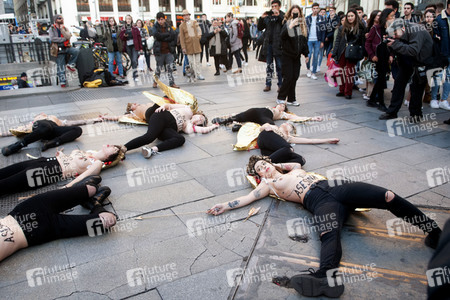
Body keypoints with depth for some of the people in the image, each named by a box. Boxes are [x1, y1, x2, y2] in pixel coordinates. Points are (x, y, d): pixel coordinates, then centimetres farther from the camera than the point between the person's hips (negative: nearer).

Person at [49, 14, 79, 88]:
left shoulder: (65, 28, 12)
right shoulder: (52, 29, 4)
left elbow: (68, 36, -7)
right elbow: (52, 38, -12)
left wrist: (62, 29, -13)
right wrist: (63, 39, -11)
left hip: (67, 47, 2)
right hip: (59, 49, -2)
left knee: (76, 51, -28)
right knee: (60, 66, -5)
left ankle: (70, 64, -11)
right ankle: (62, 81, 1)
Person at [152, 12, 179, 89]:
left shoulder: (168, 27, 9)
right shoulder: (155, 27, 2)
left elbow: (174, 35, -6)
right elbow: (156, 35, -18)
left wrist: (163, 38, -11)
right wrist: (168, 34, -11)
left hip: (169, 51, 2)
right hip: (159, 51, -2)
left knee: (170, 68, 0)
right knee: (158, 68, 7)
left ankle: (172, 83, 4)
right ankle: (155, 81, 26)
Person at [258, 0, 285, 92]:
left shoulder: (282, 16, 2)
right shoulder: (267, 17, 11)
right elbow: (260, 28, 11)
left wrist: (278, 15, -21)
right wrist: (261, 18, -3)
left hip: (278, 44, -4)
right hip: (268, 44, 4)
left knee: (279, 65, 1)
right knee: (269, 65, 9)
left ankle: (280, 85, 9)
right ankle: (268, 84, 15)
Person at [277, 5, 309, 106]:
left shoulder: (302, 25, 10)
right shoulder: (287, 24, -7)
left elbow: (304, 40, 16)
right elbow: (283, 35, -25)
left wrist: (306, 54, 15)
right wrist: (290, 27, -39)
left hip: (297, 56, 5)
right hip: (287, 56, -5)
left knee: (294, 77, 5)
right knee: (288, 77, -9)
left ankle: (291, 99, 14)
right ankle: (280, 98, 5)